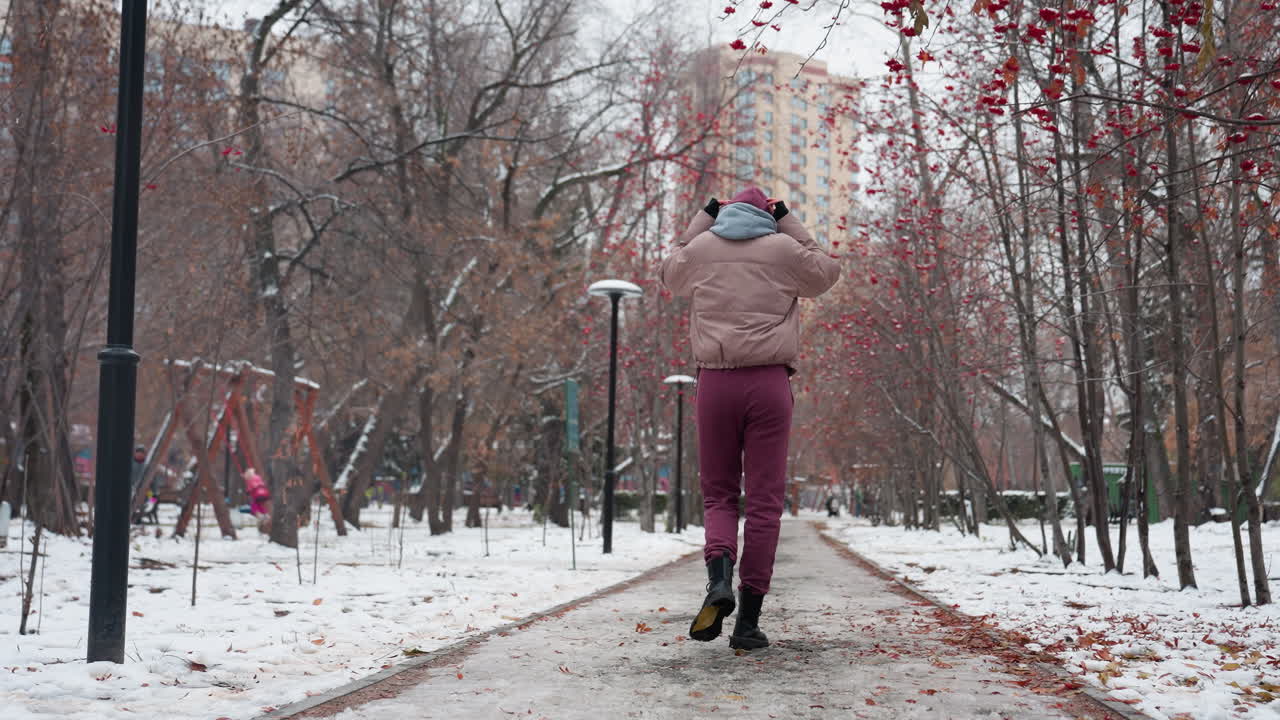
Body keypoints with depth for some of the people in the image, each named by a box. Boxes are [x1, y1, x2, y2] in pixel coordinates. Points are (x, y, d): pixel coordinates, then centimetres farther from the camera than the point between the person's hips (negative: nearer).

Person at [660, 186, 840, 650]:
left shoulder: (701, 249, 9)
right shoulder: (784, 250, 5)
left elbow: (671, 274, 31)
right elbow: (826, 273, 24)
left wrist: (702, 219, 33)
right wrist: (789, 223, 26)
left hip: (716, 382, 1)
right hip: (769, 383, -1)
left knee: (718, 494, 12)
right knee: (764, 500, 3)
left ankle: (719, 578, -17)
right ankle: (748, 620, 1)